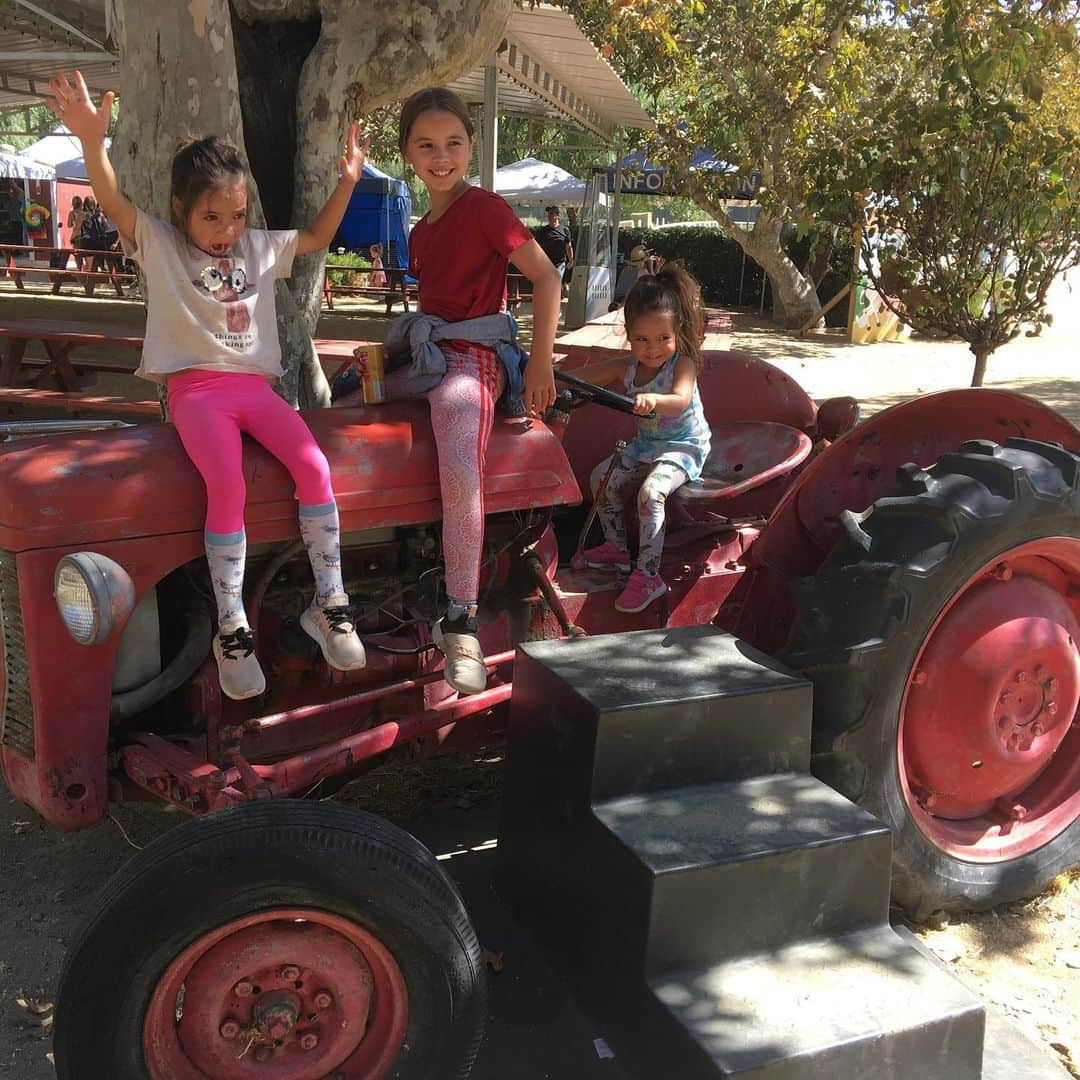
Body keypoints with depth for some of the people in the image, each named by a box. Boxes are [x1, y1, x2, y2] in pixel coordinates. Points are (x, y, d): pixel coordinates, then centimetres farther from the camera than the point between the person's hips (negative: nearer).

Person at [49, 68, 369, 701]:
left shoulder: (261, 246, 17)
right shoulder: (159, 245, 5)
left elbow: (319, 237, 28)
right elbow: (114, 202, -12)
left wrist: (348, 181, 17)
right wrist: (92, 139, -30)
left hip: (256, 386, 4)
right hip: (196, 390, -3)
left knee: (314, 467, -23)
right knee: (228, 487, -29)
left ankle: (329, 602, -11)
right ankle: (232, 628, -18)